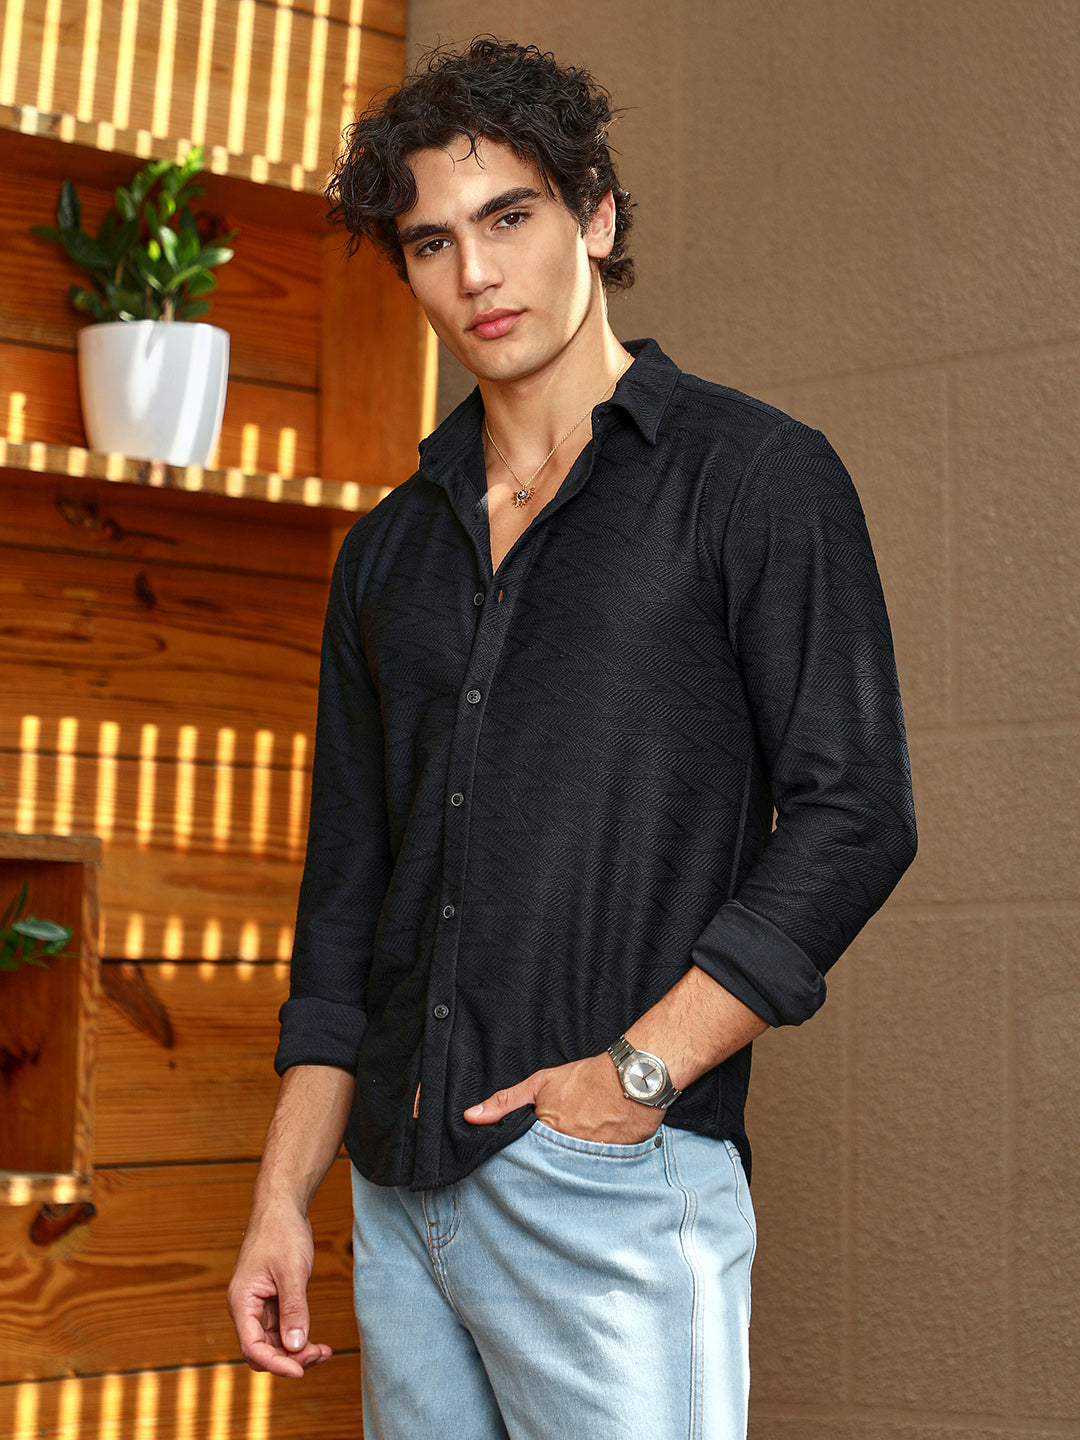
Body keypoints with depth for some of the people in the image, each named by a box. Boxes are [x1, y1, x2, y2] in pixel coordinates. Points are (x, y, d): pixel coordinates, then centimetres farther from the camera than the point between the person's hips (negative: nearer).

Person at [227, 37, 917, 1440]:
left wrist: (636, 1072, -15)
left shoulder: (753, 475, 0)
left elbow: (852, 814, -8)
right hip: (400, 1190, 5)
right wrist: (282, 1197, 10)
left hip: (613, 1178, -5)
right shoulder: (392, 548, 16)